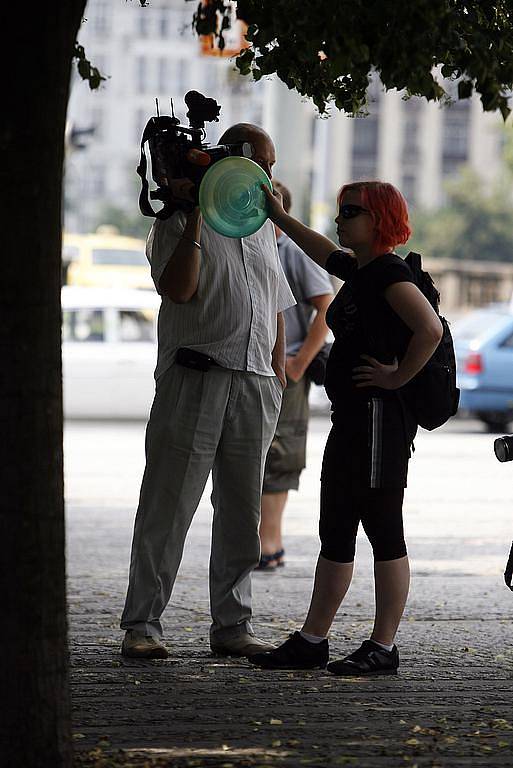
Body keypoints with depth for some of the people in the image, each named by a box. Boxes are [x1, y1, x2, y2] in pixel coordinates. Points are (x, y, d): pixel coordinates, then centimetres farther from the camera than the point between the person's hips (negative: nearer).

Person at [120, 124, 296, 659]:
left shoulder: (262, 226, 18)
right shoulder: (179, 222, -1)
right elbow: (178, 289, -16)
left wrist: (278, 375, 15)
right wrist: (196, 218, -17)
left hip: (254, 386, 6)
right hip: (195, 379, -6)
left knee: (241, 510, 7)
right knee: (168, 505, -6)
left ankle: (231, 626, 13)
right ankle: (142, 624, -2)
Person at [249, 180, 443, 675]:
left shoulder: (389, 272, -13)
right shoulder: (356, 270, 15)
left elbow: (430, 329, -28)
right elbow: (322, 251, 37)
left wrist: (398, 377, -18)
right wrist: (277, 214, 37)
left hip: (380, 417, -10)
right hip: (350, 417, 10)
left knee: (384, 533, -5)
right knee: (335, 535, 12)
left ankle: (383, 648, -1)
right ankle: (311, 643, 17)